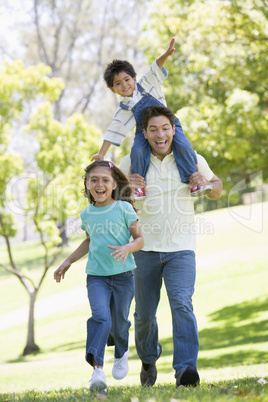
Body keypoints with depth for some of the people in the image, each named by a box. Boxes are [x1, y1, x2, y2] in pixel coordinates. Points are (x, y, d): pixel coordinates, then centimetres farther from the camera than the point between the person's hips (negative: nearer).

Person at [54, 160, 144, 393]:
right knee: (100, 317, -20)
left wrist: (127, 248, -24)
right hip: (96, 276, 1)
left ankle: (121, 353, 44)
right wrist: (68, 263, 26)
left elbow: (140, 239, -3)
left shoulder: (123, 208, -4)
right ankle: (97, 369, -29)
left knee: (119, 323, 10)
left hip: (123, 275, -1)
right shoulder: (87, 214, 7)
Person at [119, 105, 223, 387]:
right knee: (144, 314, 10)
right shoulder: (132, 163, 0)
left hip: (181, 248, -1)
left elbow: (217, 189, 15)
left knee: (182, 304, -21)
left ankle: (185, 370, -27)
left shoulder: (191, 160, 1)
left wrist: (206, 184, -9)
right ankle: (148, 360, 38)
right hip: (146, 248, 1)